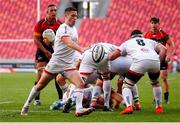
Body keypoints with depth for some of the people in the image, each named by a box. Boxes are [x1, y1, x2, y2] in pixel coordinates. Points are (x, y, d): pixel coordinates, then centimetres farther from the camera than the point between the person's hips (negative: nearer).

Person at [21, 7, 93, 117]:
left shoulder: (74, 29, 10)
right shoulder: (63, 28, -17)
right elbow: (69, 43, -36)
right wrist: (81, 50, -48)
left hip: (68, 64, 7)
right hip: (56, 62, -7)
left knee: (81, 84, -15)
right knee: (40, 86, 8)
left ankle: (79, 109, -23)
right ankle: (26, 106, 26)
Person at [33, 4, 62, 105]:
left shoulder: (60, 24, -2)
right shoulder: (41, 24, -10)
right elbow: (36, 40, -11)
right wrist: (46, 52, -15)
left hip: (56, 51, 3)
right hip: (43, 51, -3)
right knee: (41, 74, -11)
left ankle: (61, 99, 6)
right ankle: (36, 98, -3)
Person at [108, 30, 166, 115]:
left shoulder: (127, 43, 31)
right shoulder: (150, 41, 37)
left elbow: (111, 56, 28)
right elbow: (163, 49, 20)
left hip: (140, 62, -3)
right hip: (154, 60, 3)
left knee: (126, 86, 12)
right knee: (155, 83, 34)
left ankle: (129, 107, -12)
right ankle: (159, 107, 33)